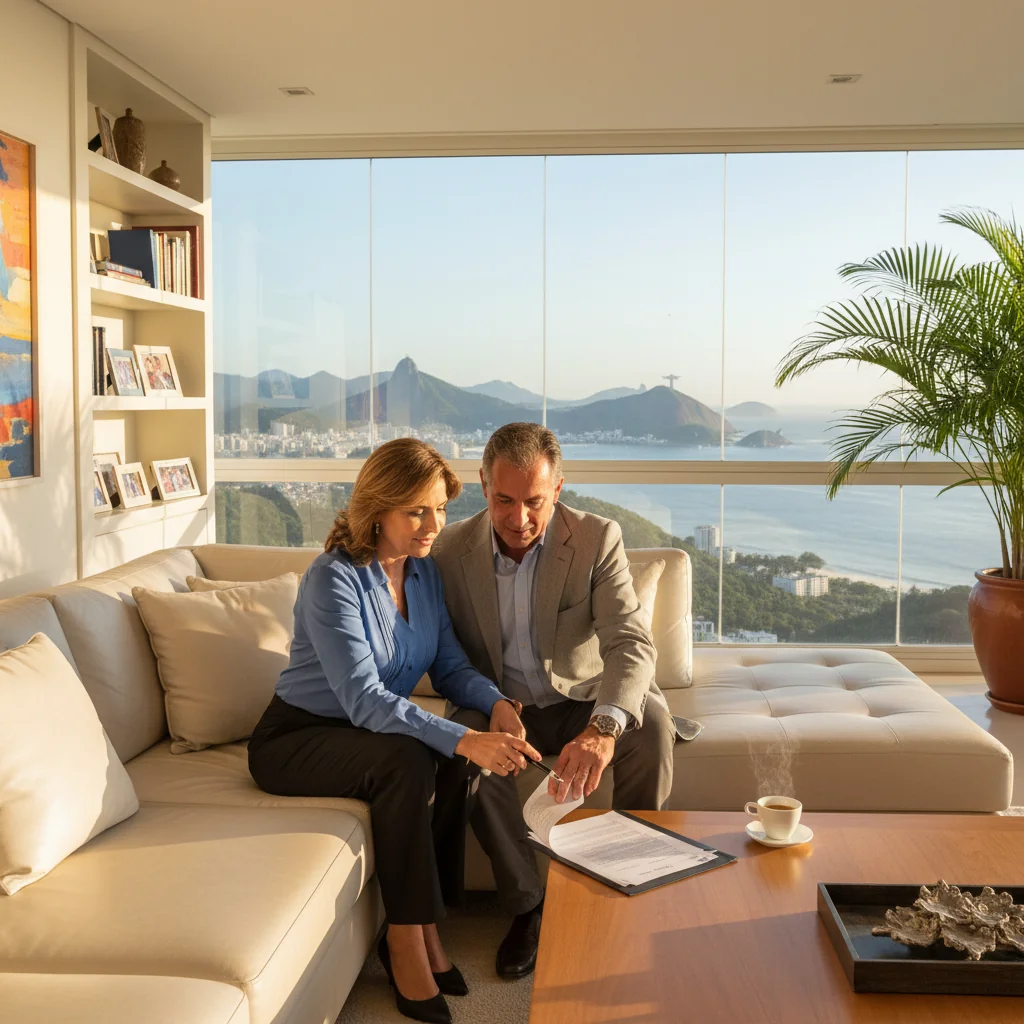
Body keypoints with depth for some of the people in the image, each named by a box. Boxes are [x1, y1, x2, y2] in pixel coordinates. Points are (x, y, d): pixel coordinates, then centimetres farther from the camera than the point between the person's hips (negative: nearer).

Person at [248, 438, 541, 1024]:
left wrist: (495, 703, -23)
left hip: (365, 733, 6)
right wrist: (464, 739, -41)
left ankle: (424, 929, -9)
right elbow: (363, 700, -32)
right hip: (294, 740, -6)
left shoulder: (424, 571, 0)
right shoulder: (335, 579, -23)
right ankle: (407, 941, -19)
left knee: (455, 758, -22)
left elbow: (451, 667, 0)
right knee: (407, 760, -32)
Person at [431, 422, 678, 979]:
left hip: (580, 702, -1)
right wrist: (490, 703, -24)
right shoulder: (453, 548, -9)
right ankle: (525, 905, -15)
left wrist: (603, 727, -48)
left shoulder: (597, 539, -16)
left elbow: (630, 642, -27)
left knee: (652, 717, -30)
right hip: (500, 706, 1)